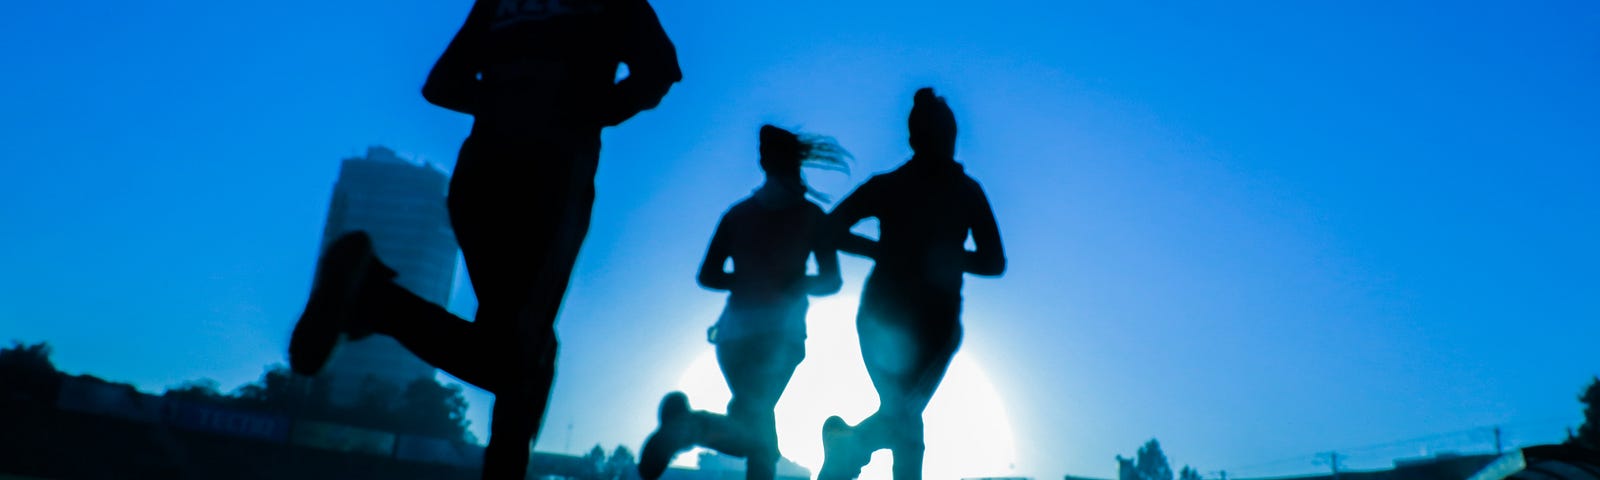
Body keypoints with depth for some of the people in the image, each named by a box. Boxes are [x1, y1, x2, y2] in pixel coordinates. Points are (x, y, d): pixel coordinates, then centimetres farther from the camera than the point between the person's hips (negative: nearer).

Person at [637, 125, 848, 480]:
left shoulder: (737, 214, 12)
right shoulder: (811, 215, 5)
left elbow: (708, 276, 8)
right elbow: (830, 281, 3)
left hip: (734, 328, 4)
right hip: (781, 330, -4)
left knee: (762, 442, 16)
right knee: (754, 433, -11)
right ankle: (693, 425, -40)